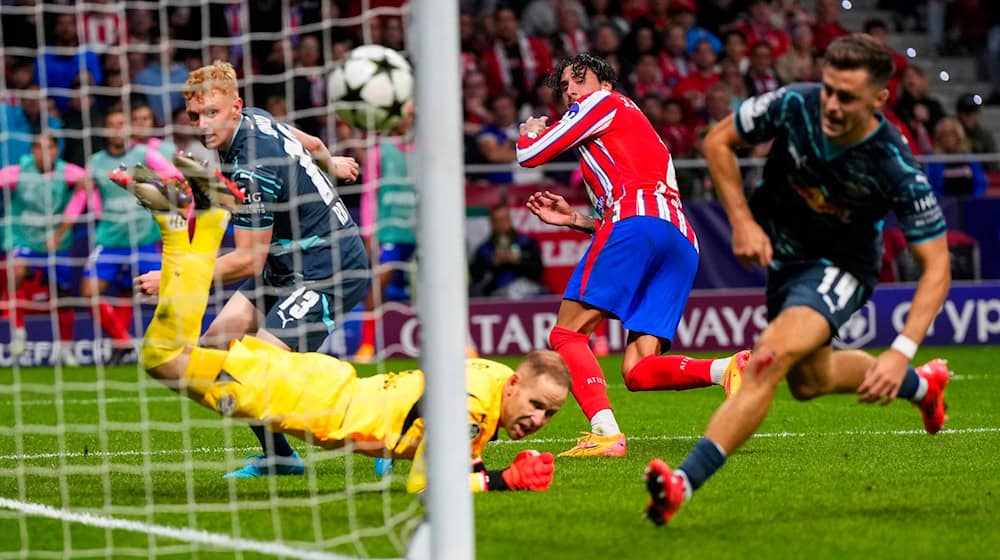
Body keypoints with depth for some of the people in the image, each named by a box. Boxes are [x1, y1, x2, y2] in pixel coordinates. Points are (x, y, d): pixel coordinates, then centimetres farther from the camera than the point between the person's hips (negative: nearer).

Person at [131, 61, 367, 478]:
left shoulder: (253, 170, -26)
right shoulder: (256, 120, 0)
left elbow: (249, 261, -22)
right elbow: (311, 144, 22)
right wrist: (330, 165, 45)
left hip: (328, 270, -11)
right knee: (219, 341, 4)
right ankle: (275, 458, 12)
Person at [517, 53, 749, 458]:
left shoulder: (602, 103, 15)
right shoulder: (635, 132, 39)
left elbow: (530, 154, 12)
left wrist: (529, 133, 34)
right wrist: (573, 219, 33)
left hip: (638, 219, -8)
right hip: (682, 242, 8)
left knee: (567, 334, -8)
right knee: (638, 371, -2)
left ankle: (605, 433, -27)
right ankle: (729, 369, -25)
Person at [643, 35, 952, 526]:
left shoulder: (897, 170, -31)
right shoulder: (793, 105, -24)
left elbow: (936, 267, -24)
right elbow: (718, 141, -6)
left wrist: (901, 351, -34)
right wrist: (743, 221, -17)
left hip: (840, 266, -5)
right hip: (780, 249, 6)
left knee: (772, 357, -30)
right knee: (809, 381, 23)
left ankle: (685, 482, -37)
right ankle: (922, 384, 50)